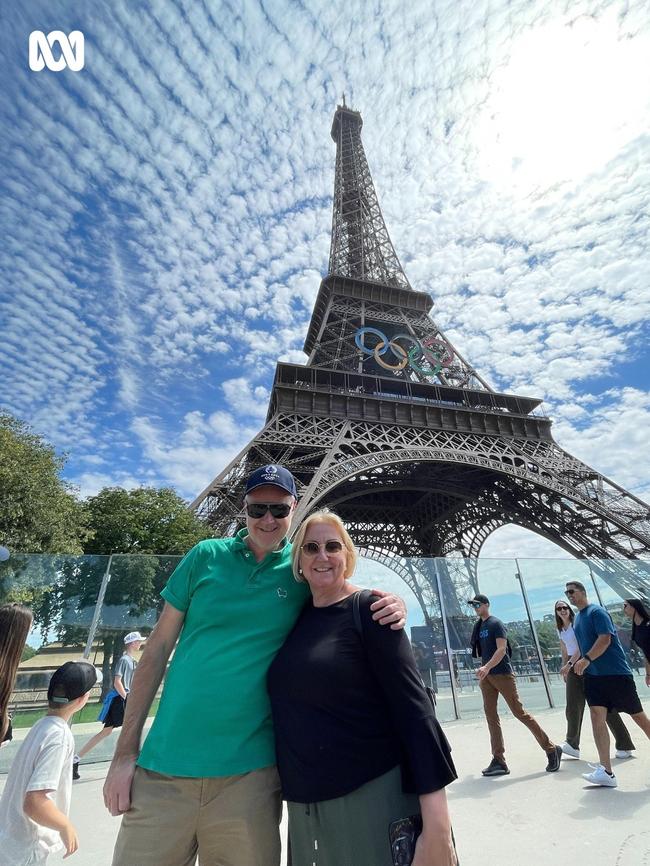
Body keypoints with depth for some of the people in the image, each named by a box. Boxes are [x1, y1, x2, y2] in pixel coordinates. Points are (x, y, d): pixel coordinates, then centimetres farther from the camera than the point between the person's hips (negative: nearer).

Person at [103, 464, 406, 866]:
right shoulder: (207, 555, -3)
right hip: (163, 765, 1)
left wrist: (391, 606, -17)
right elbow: (158, 649, 1)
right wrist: (125, 752, 0)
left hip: (249, 771, 0)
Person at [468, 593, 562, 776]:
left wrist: (486, 667, -30)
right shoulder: (479, 627, 12)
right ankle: (499, 761, 12)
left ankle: (551, 749, 18)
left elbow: (501, 649, -20)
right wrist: (482, 674, 17)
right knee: (490, 716, 5)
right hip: (487, 677, 8)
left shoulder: (496, 624, -11)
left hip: (502, 675, -7)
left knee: (519, 712, 0)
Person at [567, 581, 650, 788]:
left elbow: (605, 639, -23)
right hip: (593, 676, 7)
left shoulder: (597, 611, -12)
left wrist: (586, 659, -29)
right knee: (597, 717, -4)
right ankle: (606, 772, -3)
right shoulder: (578, 618, 12)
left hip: (616, 673, -7)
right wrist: (571, 662, 11)